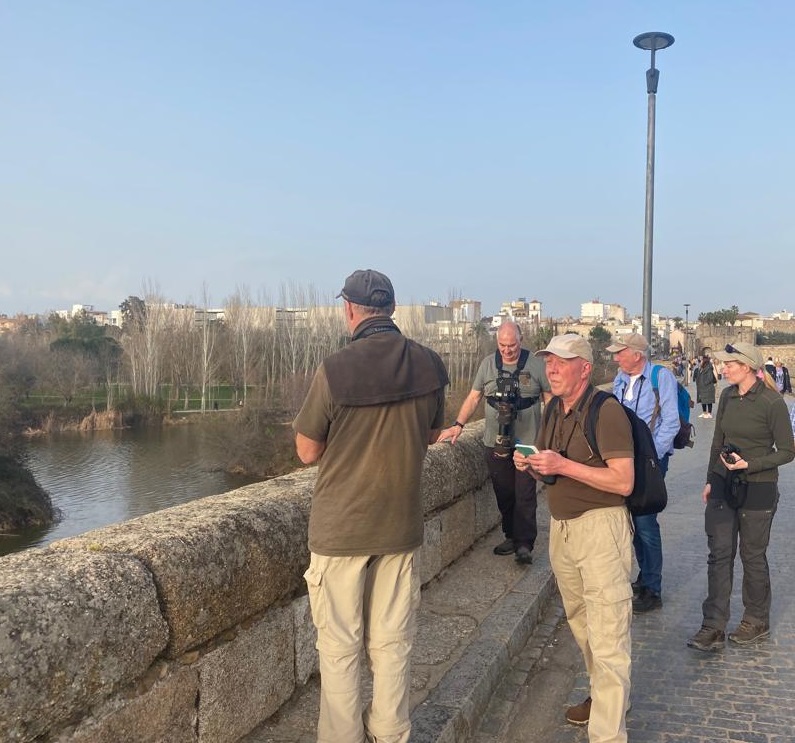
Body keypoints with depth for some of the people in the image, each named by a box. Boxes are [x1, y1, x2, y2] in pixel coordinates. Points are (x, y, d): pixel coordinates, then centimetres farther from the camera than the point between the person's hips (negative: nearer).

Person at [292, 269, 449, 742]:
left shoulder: (335, 370, -17)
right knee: (393, 643, 15)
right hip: (402, 525, 4)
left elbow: (307, 452, -7)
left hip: (341, 527, -3)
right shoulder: (429, 365, -5)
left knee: (340, 649, 10)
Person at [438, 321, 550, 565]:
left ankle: (524, 543, 7)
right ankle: (511, 536, 23)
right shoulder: (488, 364, 6)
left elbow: (550, 399, 4)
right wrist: (458, 425, -3)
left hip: (528, 441, -3)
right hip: (496, 442, 3)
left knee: (525, 494, -2)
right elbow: (474, 397, 8)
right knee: (503, 493, 10)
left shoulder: (536, 365, -1)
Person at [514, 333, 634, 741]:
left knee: (607, 636, -4)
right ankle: (602, 695, 37)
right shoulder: (553, 410, 10)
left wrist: (564, 465, -25)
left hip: (600, 527, -8)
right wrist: (531, 465, -3)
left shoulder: (606, 411, -15)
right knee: (580, 624, 18)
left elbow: (623, 481, -19)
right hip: (560, 525, 8)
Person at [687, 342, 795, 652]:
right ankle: (714, 627, 7)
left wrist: (749, 464, -19)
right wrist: (710, 480, 13)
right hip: (723, 486, 5)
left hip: (757, 490, -5)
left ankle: (757, 621, 30)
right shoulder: (727, 397, 3)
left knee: (752, 555, 10)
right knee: (719, 554, 3)